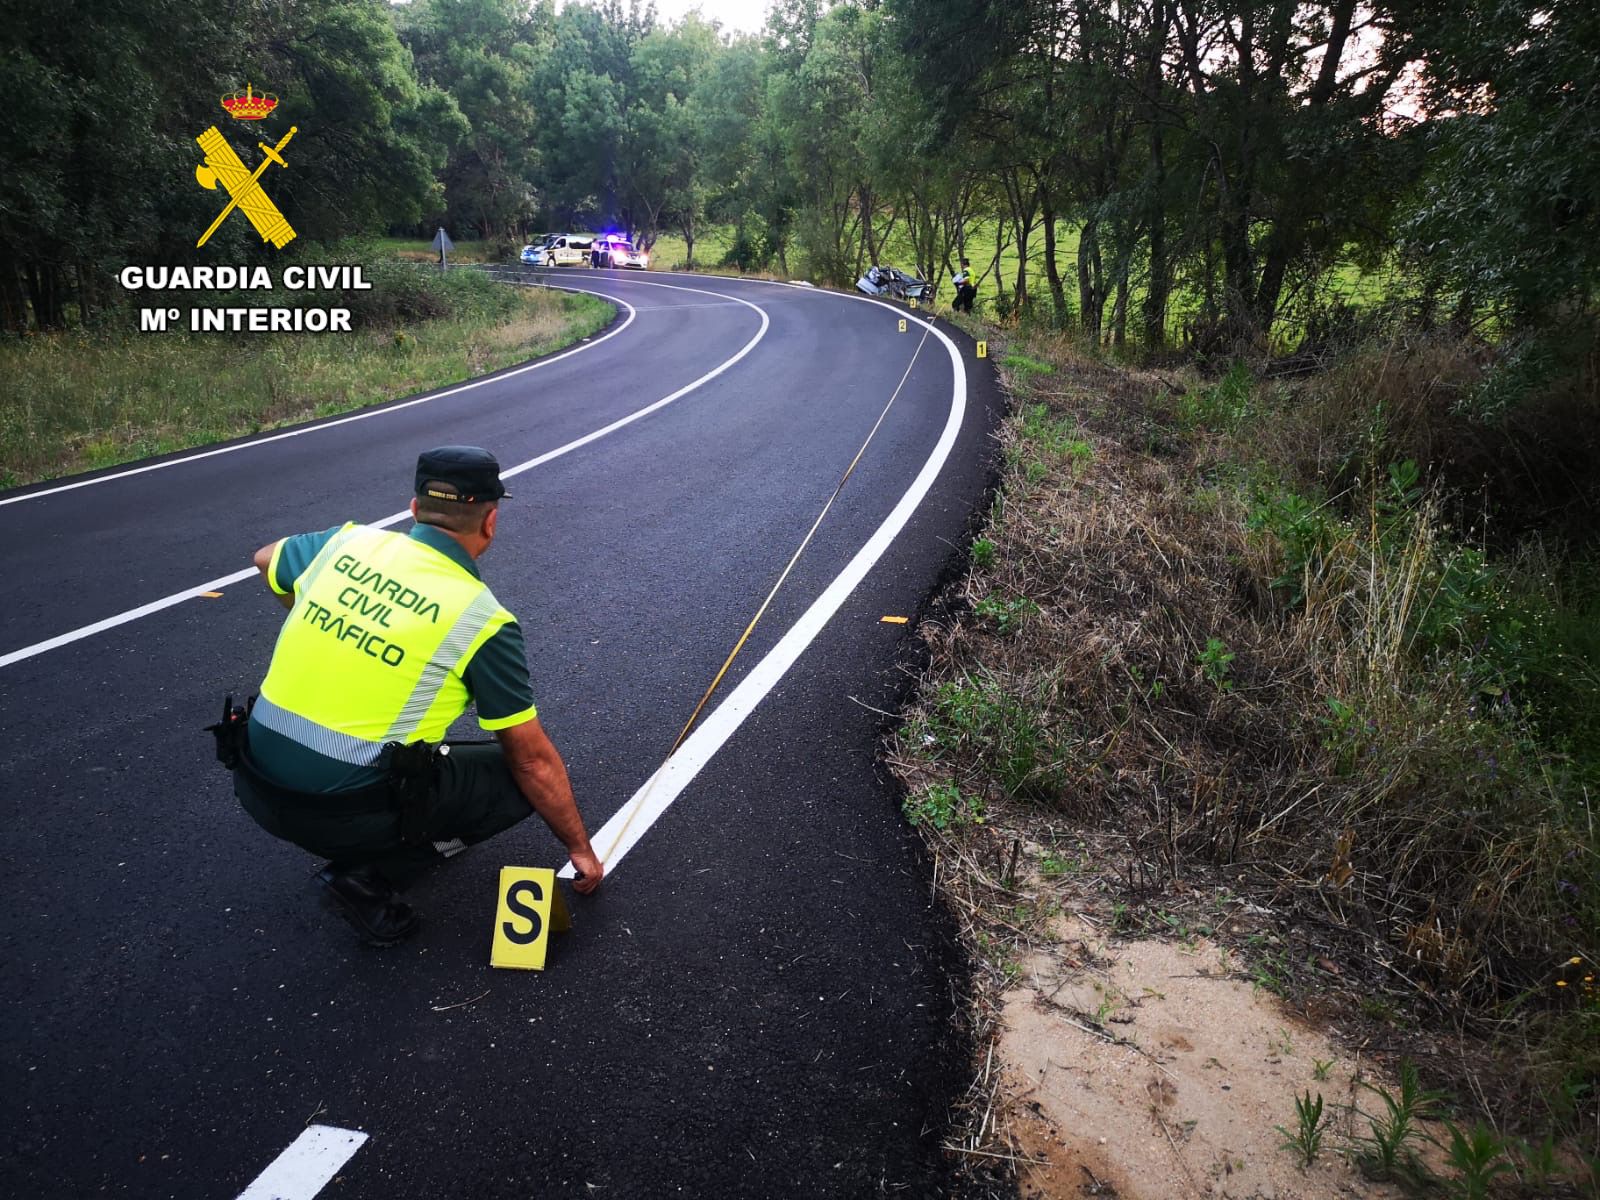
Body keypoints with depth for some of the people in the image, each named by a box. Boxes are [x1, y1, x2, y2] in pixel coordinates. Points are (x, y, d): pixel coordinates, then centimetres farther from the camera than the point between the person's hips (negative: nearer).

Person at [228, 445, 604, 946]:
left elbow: (266, 559, 28)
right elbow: (534, 761, -4)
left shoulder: (348, 542, 3)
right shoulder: (484, 620, -11)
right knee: (521, 778, 8)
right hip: (342, 812, -6)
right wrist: (580, 848, 10)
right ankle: (369, 875, -2)